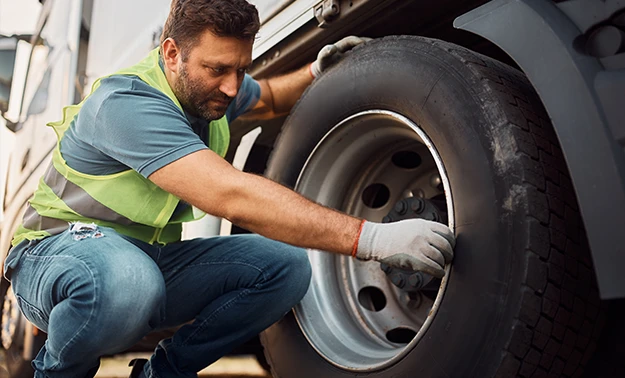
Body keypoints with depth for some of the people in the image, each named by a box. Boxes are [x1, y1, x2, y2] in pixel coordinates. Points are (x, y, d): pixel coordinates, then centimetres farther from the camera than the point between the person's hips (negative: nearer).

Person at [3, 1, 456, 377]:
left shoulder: (211, 88, -2)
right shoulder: (128, 103, -29)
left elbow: (268, 99, 23)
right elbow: (233, 197, -42)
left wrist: (315, 73, 0)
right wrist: (370, 238, -46)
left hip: (153, 257, 7)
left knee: (286, 266, -14)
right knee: (125, 278, -43)